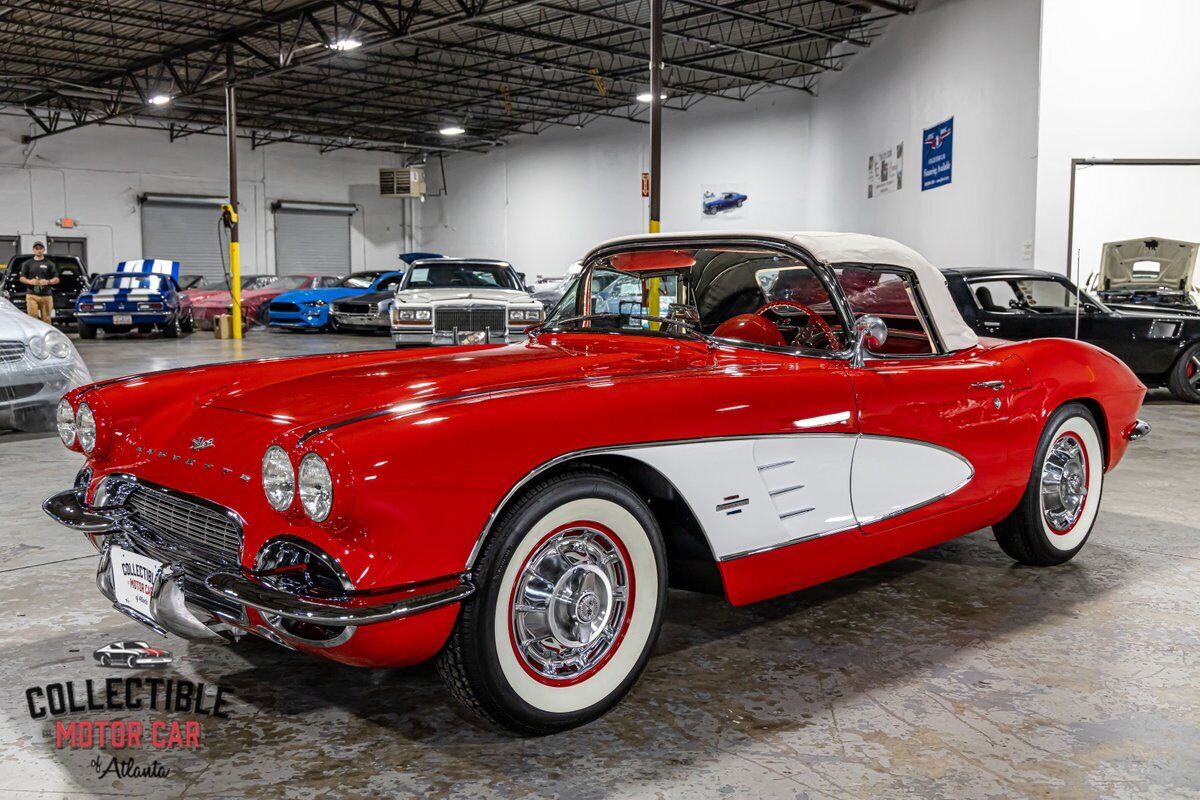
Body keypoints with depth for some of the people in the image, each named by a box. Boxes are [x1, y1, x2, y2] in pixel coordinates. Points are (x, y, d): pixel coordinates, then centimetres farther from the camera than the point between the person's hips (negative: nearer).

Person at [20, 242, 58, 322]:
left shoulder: (49, 264, 10)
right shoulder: (28, 263, 13)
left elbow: (56, 279, 6)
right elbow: (22, 278, 12)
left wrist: (48, 282, -14)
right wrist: (30, 281, -9)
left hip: (46, 295, 0)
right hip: (32, 295, 0)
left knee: (46, 319, -1)